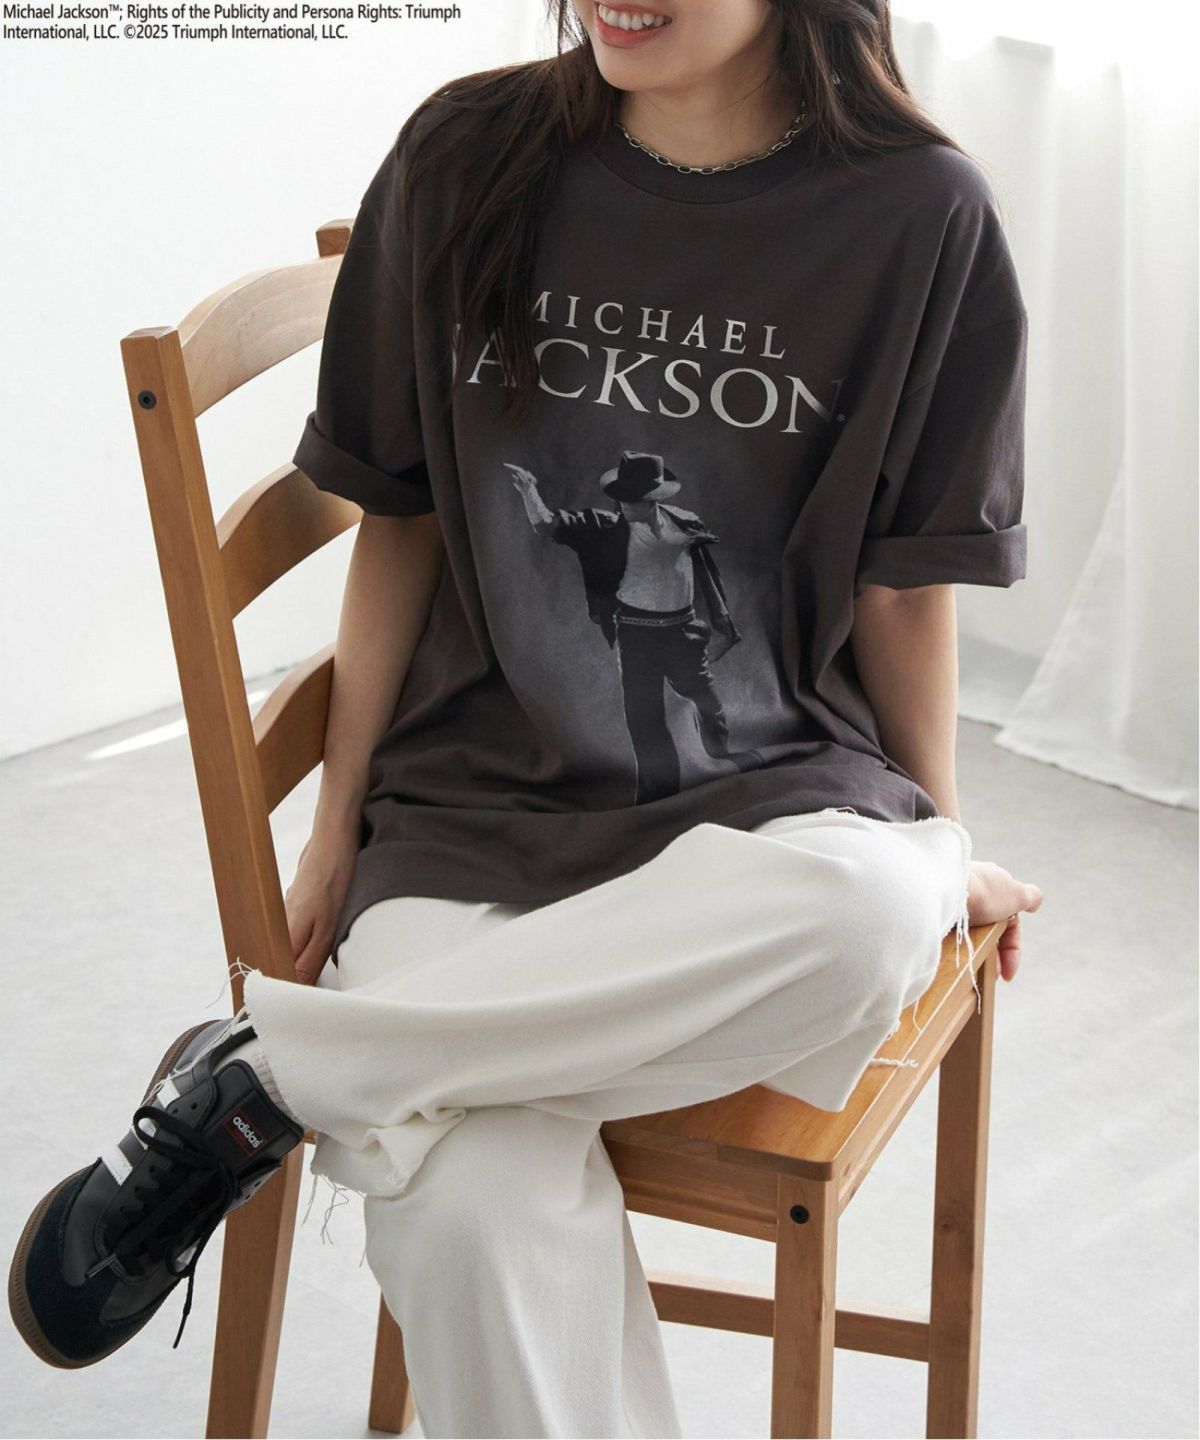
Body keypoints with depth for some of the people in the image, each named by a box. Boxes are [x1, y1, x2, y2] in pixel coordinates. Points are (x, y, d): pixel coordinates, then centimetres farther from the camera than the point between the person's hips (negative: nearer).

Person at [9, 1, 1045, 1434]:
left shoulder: (918, 209, -4)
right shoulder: (467, 158, 1)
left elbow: (902, 584, 6)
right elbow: (399, 521, 9)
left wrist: (943, 845, 15)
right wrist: (338, 822, 11)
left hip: (773, 794, 1)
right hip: (481, 792, 0)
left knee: (860, 922, -38)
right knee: (465, 1212, -31)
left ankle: (267, 1073, -21)